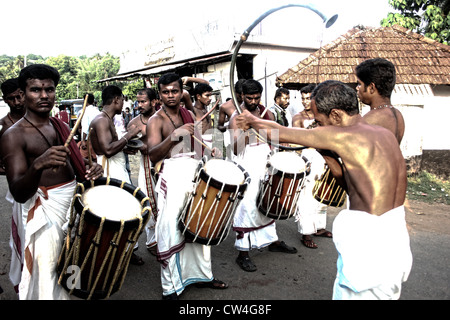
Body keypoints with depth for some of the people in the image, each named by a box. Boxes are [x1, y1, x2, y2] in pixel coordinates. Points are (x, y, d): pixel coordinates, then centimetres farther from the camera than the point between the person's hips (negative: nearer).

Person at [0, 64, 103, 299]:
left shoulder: (61, 126, 7)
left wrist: (90, 169, -4)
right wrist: (38, 166, -41)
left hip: (75, 201, 6)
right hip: (44, 211, -6)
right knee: (47, 282, 3)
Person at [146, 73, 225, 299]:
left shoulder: (189, 115, 11)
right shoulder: (156, 121, -8)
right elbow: (153, 155, -23)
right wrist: (175, 135, -34)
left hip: (195, 173, 6)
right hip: (172, 176, -6)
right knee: (172, 230, -4)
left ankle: (202, 274, 32)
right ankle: (170, 287, 13)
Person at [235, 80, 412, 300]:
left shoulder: (342, 136, -17)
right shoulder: (386, 133, 5)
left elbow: (279, 133, -7)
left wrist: (251, 120, 11)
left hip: (370, 248, -9)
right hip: (397, 243, 9)